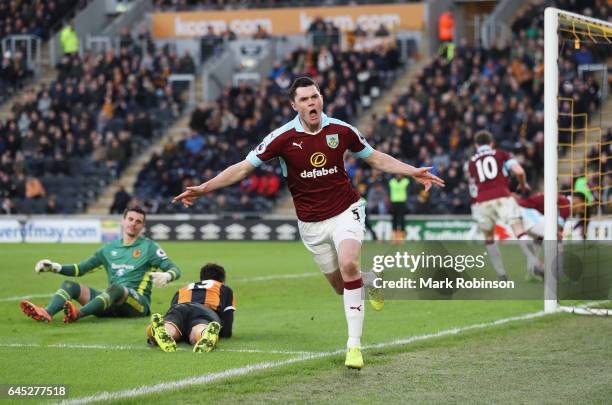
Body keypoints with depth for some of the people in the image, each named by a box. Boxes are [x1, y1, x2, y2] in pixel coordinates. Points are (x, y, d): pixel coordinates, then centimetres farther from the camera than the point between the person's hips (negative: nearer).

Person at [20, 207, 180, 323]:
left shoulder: (148, 247, 8)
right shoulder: (110, 248, 22)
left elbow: (175, 270, 1)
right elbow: (80, 269, 25)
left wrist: (166, 276, -23)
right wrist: (55, 267, 10)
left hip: (138, 302, -5)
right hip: (112, 304, 5)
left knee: (115, 288, -38)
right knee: (69, 285, -10)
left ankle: (78, 314, -58)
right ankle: (47, 313, -41)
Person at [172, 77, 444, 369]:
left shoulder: (341, 130, -7)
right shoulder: (283, 137, -12)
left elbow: (376, 158, 9)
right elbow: (243, 168, -9)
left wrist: (413, 172, 0)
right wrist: (202, 189, -17)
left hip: (346, 212, -1)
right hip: (311, 223, 1)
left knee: (348, 265, -26)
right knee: (340, 286, 5)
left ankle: (354, 344, -21)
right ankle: (370, 280, 44)